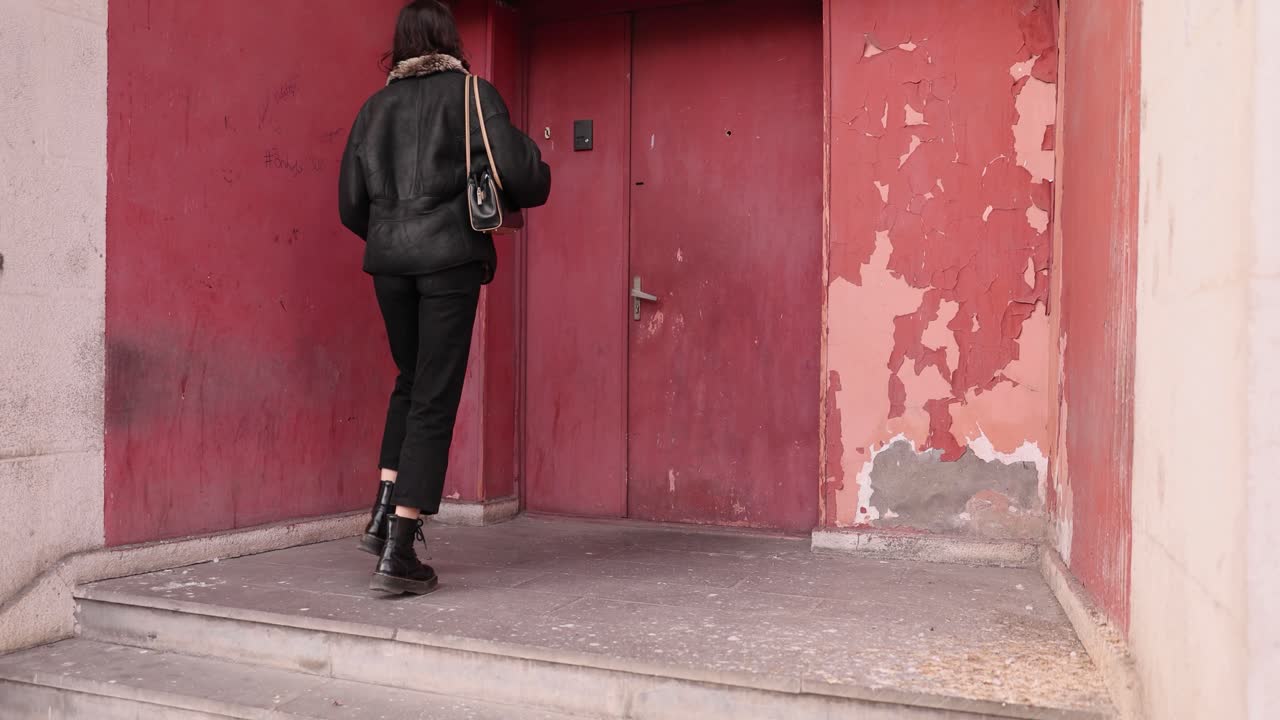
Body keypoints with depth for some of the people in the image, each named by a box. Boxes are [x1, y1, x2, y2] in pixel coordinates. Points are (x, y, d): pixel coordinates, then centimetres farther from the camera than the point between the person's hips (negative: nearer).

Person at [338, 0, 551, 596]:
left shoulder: (376, 106, 14)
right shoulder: (471, 93, 2)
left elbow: (351, 204, 13)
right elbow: (519, 173, -9)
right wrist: (535, 183, 14)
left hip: (387, 258, 5)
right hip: (450, 256, -4)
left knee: (411, 381, 22)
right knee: (435, 397, -1)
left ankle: (385, 514, 13)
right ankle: (397, 553, -2)